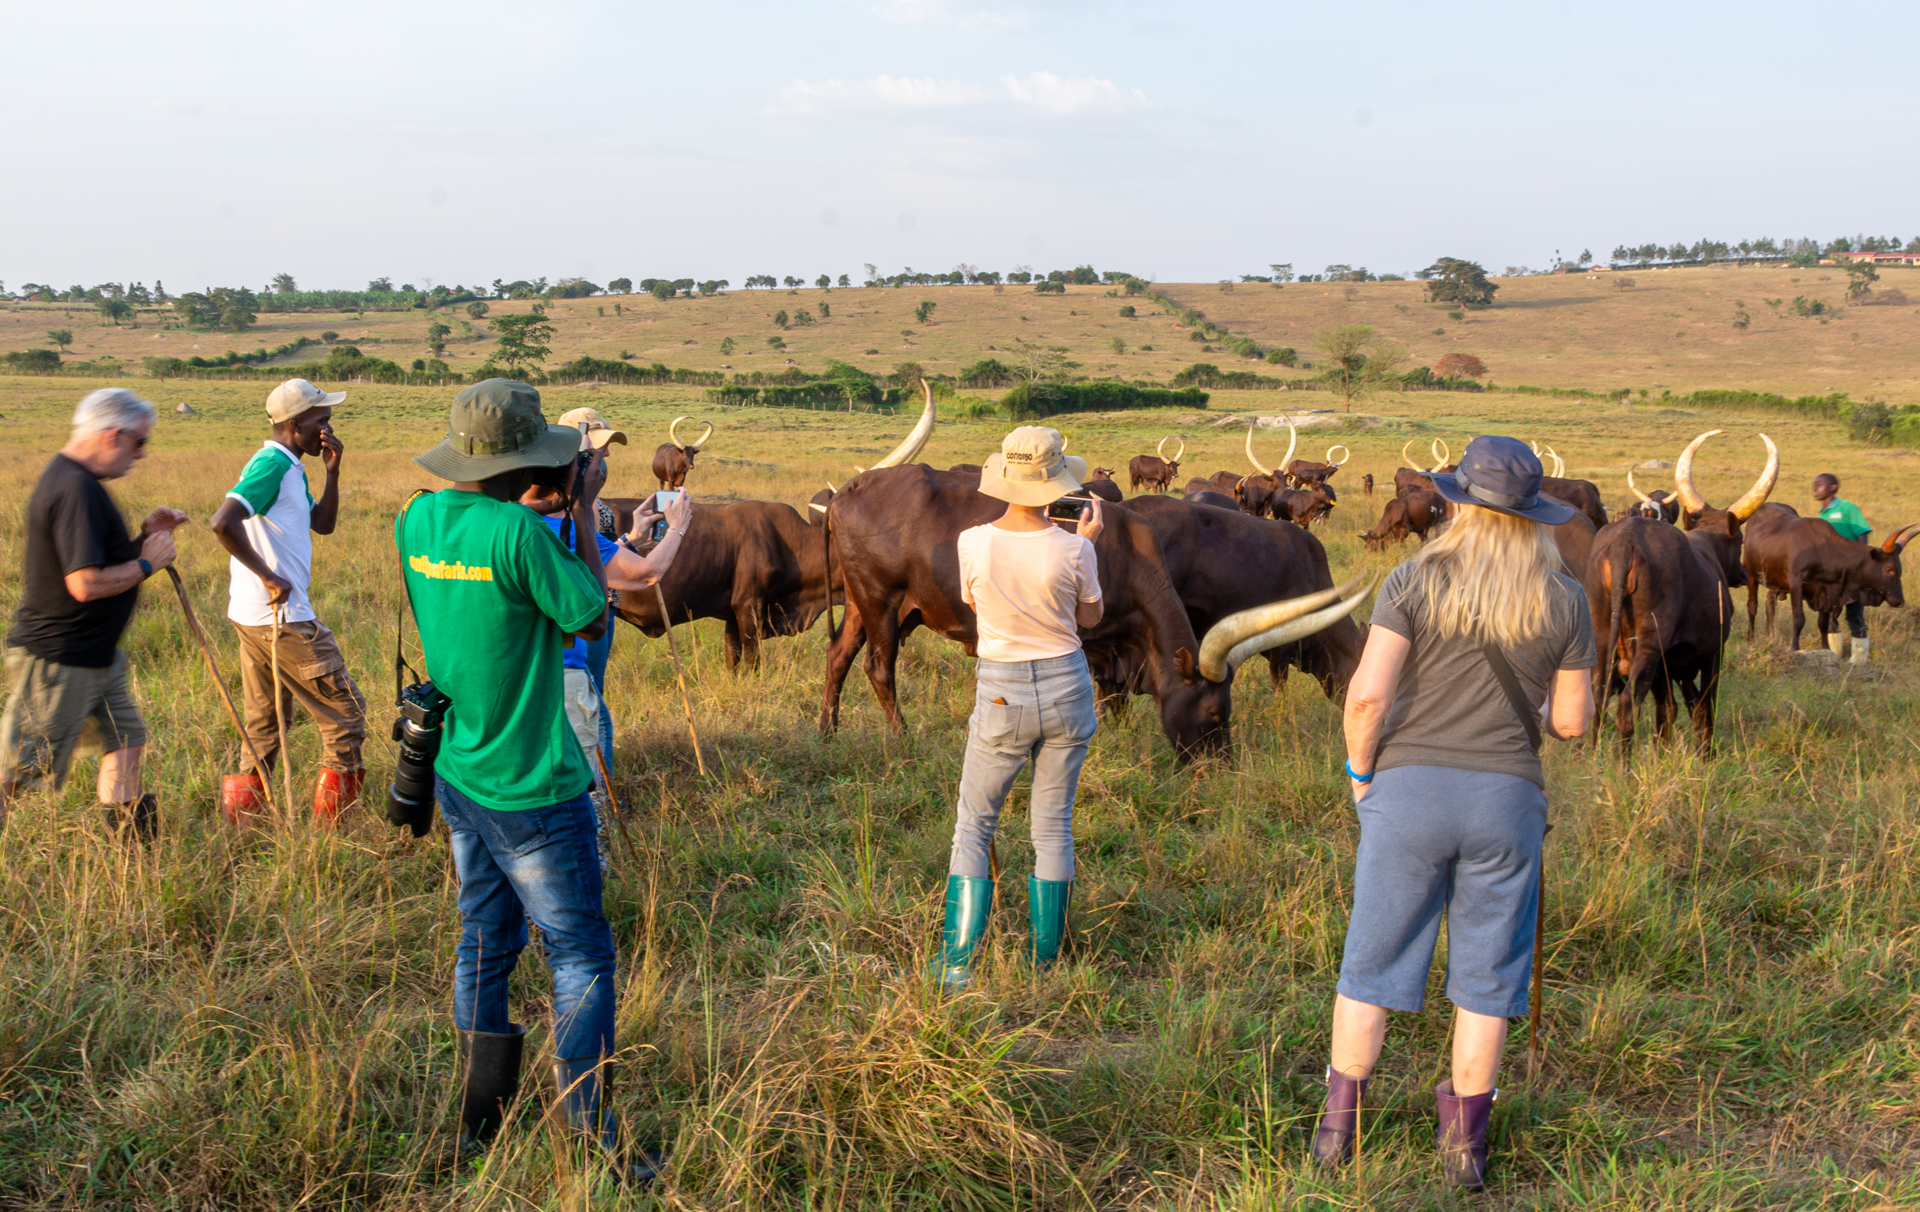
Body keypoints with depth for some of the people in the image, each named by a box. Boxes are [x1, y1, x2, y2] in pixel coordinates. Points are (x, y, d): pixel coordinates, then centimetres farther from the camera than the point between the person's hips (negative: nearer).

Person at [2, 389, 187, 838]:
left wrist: (145, 536, 6)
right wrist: (146, 562, -14)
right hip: (56, 661, -10)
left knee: (126, 741, 14)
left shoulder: (70, 479, 11)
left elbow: (101, 560, 19)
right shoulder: (75, 490, -22)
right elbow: (86, 583, -27)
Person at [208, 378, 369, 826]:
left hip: (251, 617, 10)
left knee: (266, 722, 17)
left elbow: (323, 523, 20)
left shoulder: (290, 469, 15)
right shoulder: (273, 464, -17)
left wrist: (333, 472, 7)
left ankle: (242, 811, 19)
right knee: (345, 711, 1)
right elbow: (223, 522, -29)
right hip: (282, 619, -10)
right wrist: (268, 576, -21)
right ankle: (331, 819, 5)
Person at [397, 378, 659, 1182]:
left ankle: (476, 1124, 31)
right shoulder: (518, 532, -24)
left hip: (455, 774, 8)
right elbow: (592, 618, -11)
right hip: (530, 787, -8)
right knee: (580, 958, 5)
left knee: (485, 942, 20)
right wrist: (583, 512, -6)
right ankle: (591, 1145, 12)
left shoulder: (418, 521, -2)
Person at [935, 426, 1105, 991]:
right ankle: (1044, 967, 19)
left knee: (974, 827, 12)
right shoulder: (1072, 550, -13)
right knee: (1054, 827, 12)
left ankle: (957, 968, 7)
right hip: (1066, 687, 1)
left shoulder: (973, 543, -12)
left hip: (1002, 694, -1)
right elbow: (1090, 617, 4)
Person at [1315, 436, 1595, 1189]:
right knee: (1486, 976, 12)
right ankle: (1467, 1141, 20)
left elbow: (1368, 693, -14)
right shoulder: (1564, 601, 0)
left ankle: (1338, 1127, 19)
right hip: (1507, 796, 1)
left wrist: (1359, 768, 2)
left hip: (1408, 787, -1)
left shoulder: (1415, 582, -7)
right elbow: (1571, 722, 3)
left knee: (1372, 962, 11)